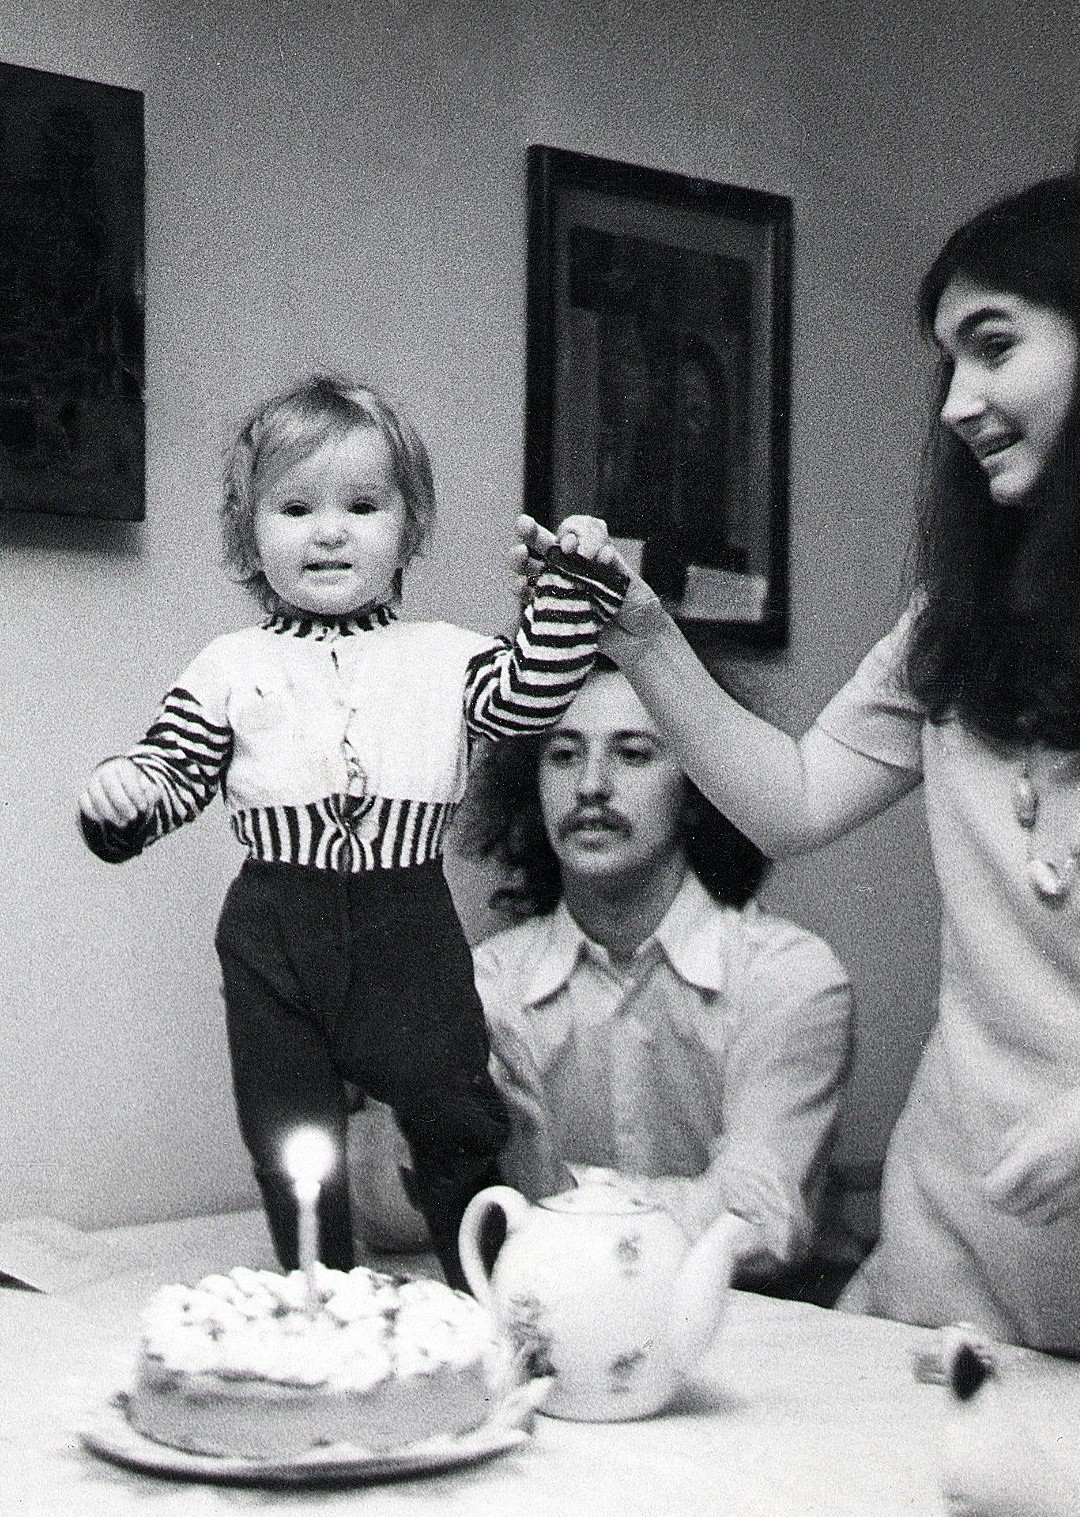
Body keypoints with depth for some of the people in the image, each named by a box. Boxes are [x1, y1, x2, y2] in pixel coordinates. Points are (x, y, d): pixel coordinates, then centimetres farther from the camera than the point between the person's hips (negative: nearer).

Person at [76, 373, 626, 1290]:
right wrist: (120, 795, -19)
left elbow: (534, 693, -7)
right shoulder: (230, 670, 5)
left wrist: (577, 580, -12)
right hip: (276, 938, 1)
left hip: (410, 928, 0)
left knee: (457, 1127, 6)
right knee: (291, 1147, 10)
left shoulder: (446, 656, 6)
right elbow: (170, 777, 2)